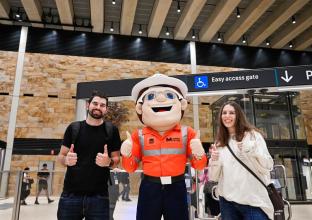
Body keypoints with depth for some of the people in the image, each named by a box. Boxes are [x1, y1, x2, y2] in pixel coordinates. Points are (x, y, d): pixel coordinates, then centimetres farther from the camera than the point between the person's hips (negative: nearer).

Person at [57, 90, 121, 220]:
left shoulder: (111, 130, 1)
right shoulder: (73, 128, 3)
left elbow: (116, 160, 5)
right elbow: (61, 156, 8)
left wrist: (108, 162, -17)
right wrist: (66, 159, -15)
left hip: (99, 196, -1)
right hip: (71, 194, 1)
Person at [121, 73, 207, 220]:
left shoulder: (186, 133, -1)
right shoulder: (139, 136, 0)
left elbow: (199, 166, 4)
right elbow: (131, 168, 5)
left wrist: (199, 154, -18)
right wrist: (126, 155, -15)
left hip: (176, 187, 0)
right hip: (149, 188, 1)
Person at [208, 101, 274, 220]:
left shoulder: (253, 135, 0)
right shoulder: (219, 143, 8)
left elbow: (267, 167, -5)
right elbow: (213, 177, 8)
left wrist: (252, 151, -20)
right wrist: (214, 161, -11)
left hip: (253, 201, -3)